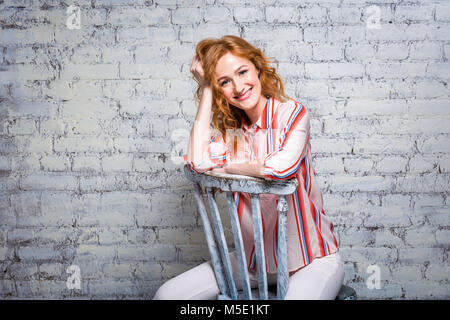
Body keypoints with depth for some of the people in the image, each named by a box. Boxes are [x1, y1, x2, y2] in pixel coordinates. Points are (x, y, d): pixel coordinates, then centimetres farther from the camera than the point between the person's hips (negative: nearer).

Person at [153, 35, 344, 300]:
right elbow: (198, 162, -16)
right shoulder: (232, 131, 4)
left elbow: (282, 167, -30)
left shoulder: (292, 112, -10)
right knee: (167, 295, -2)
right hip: (255, 257, 5)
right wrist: (206, 89, -8)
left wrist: (227, 168, -12)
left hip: (311, 260, -5)